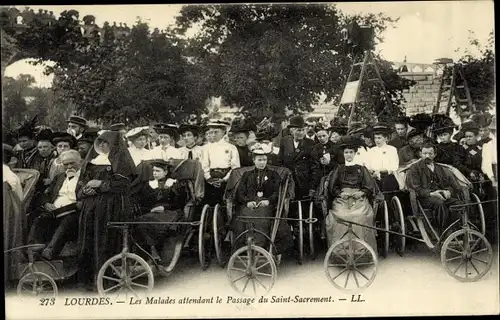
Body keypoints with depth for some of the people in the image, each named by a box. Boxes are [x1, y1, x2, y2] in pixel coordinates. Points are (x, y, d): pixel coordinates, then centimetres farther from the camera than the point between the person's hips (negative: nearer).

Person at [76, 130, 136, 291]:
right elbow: (81, 180, 19)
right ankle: (89, 278, 11)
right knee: (89, 240, 3)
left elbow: (124, 184, -10)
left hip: (111, 207, -6)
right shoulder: (92, 160, 18)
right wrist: (85, 188, -3)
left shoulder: (121, 161, 0)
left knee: (105, 242, -6)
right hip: (90, 205, 6)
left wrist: (100, 184, -13)